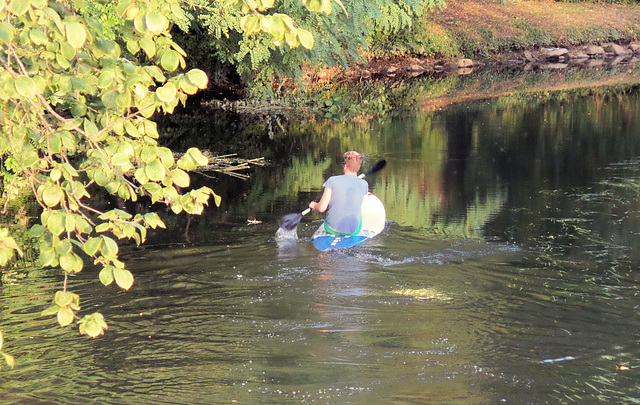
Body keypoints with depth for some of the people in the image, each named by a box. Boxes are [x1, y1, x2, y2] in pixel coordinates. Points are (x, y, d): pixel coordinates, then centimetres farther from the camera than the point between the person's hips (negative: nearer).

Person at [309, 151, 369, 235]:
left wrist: (313, 205, 9)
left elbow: (322, 208, -15)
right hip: (354, 230, 1)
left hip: (332, 230, -1)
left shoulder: (333, 180, -12)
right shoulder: (364, 184, -4)